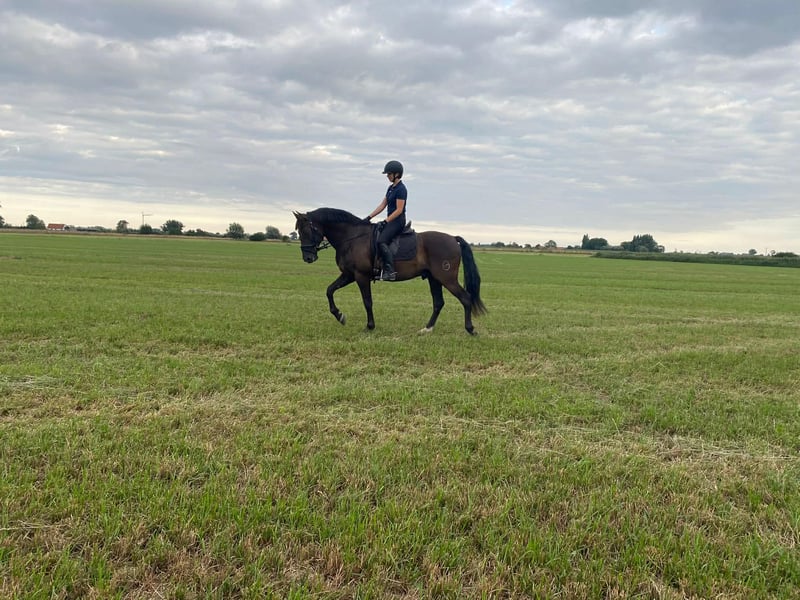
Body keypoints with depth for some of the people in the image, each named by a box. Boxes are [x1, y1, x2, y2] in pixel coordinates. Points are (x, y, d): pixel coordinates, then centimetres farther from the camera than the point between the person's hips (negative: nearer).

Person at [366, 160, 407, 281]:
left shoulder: (401, 189, -14)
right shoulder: (391, 188, 15)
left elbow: (399, 210, -18)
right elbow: (382, 205, 16)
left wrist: (385, 222, -21)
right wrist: (369, 217, 9)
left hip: (398, 221, -10)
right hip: (390, 221, 10)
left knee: (381, 241, -26)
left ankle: (390, 271, -30)